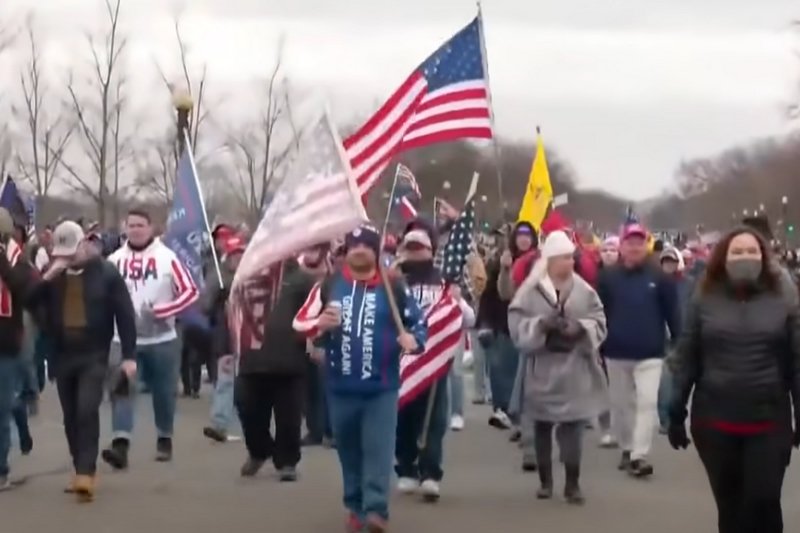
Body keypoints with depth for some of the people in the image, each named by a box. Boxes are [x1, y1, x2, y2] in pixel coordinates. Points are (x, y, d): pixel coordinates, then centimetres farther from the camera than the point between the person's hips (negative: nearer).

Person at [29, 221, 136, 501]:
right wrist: (48, 277, -19)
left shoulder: (105, 272, -6)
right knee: (71, 417, 10)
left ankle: (86, 473, -17)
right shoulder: (51, 274, 6)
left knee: (87, 412, -16)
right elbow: (30, 301, -5)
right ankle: (81, 470, 21)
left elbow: (125, 313, -5)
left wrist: (129, 355, -9)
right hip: (62, 355, 5)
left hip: (94, 355, -4)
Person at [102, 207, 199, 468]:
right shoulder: (115, 260, 4)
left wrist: (159, 311, -18)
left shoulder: (167, 257, -6)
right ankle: (120, 444, -20)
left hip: (161, 339, -1)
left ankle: (164, 439, 29)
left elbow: (190, 291, -9)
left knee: (163, 392, 10)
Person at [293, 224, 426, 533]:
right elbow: (300, 322, 5)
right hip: (340, 387, 3)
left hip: (382, 386, -2)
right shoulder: (329, 286, 7)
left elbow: (418, 322, 5)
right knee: (349, 449, 11)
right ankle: (356, 508, 22)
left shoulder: (394, 287, 2)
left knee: (379, 448, -9)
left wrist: (413, 339, -17)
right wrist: (320, 324, -16)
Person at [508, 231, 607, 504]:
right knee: (542, 426, 9)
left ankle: (573, 483, 3)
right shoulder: (530, 290, -4)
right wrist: (541, 324, -21)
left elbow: (599, 323, 1)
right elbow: (517, 325, -7)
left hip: (575, 369, 0)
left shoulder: (584, 290, 2)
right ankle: (545, 481, 21)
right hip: (543, 369, 0)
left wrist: (581, 328, -17)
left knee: (573, 426, -3)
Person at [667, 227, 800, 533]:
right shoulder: (704, 301, 3)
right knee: (729, 506, 8)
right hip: (715, 421, 1)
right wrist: (676, 413, 2)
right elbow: (685, 360, 4)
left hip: (769, 422, -1)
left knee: (764, 503, -8)